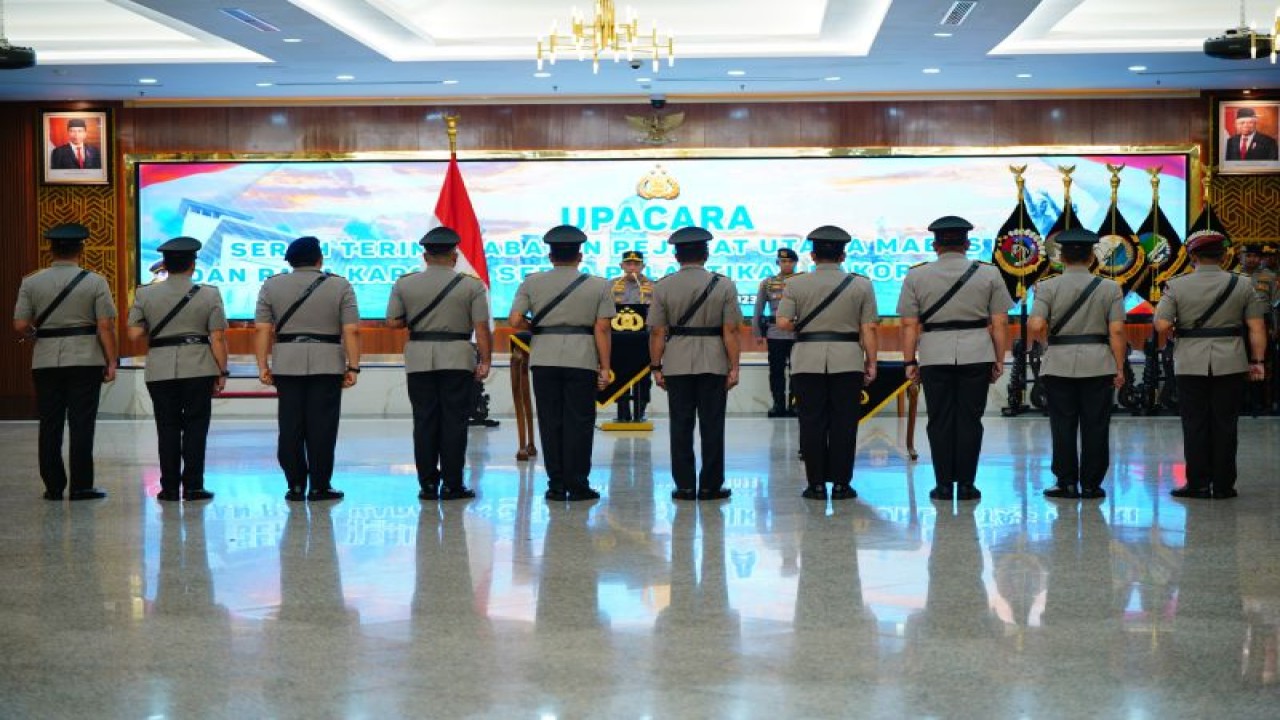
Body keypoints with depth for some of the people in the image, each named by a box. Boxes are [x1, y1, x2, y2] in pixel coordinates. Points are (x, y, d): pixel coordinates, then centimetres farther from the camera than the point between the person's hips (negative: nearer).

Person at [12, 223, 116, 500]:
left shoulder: (31, 283, 3)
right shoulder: (95, 282, -3)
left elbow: (21, 325, -1)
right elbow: (105, 326, -7)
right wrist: (111, 362, -2)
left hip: (45, 362, 2)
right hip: (85, 361, -2)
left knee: (50, 425, 7)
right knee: (81, 425, 0)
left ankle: (53, 486, 10)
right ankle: (81, 486, 0)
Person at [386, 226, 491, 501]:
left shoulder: (404, 284, 3)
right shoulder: (472, 285, -2)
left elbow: (393, 321, 1)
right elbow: (481, 327, -6)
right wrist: (485, 361, -1)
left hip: (419, 359, 2)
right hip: (457, 358, -2)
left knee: (424, 420, 5)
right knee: (454, 420, 2)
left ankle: (427, 484, 5)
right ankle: (452, 484, 2)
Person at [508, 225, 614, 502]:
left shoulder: (532, 283, 4)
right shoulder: (598, 285, 1)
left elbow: (515, 321, -3)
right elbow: (602, 329, -3)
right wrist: (605, 367, 0)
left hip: (544, 360, 1)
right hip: (582, 361, -1)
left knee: (550, 421, 6)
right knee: (579, 422, 2)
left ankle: (556, 485, 7)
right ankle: (577, 485, 2)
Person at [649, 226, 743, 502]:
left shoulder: (663, 287, 0)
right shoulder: (723, 285, -2)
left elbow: (657, 332, -2)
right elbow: (731, 331, -5)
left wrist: (656, 367, 5)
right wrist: (734, 367, -1)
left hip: (677, 365, 1)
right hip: (713, 364, -1)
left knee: (681, 425, 5)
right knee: (712, 425, 4)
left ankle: (685, 486, 7)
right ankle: (710, 486, 6)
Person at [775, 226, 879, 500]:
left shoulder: (795, 285, 1)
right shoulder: (861, 285, 2)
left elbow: (783, 322, -6)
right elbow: (870, 328, -1)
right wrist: (871, 363, 4)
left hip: (807, 361, 0)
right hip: (848, 361, 0)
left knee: (812, 423, 3)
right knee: (844, 423, 3)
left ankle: (816, 484, 4)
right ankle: (841, 483, 4)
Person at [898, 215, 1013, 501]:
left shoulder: (916, 276, 5)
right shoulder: (989, 274, 5)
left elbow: (909, 325, 2)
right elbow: (1000, 323, 3)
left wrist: (910, 362, 6)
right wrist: (999, 360, 9)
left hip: (934, 356, 0)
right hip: (976, 354, 0)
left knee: (939, 421, 5)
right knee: (970, 419, 5)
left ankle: (944, 486, 6)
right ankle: (966, 485, 7)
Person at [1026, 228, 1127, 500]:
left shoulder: (1048, 287, -2)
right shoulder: (1110, 288, 1)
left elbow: (1035, 326, -13)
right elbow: (1117, 331, -4)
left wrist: (1047, 340, 9)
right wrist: (1119, 369, 1)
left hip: (1059, 365, 0)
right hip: (1098, 364, 1)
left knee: (1063, 426, 5)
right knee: (1095, 426, 5)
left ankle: (1067, 483, 6)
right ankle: (1091, 484, 7)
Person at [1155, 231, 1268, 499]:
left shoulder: (1176, 286, -2)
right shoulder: (1243, 285, 1)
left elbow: (1162, 325, -9)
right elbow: (1256, 328, -2)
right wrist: (1257, 361, 5)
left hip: (1190, 364, -1)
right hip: (1230, 364, 1)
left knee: (1195, 426, 5)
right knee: (1225, 425, 6)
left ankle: (1198, 484, 7)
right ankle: (1223, 485, 10)